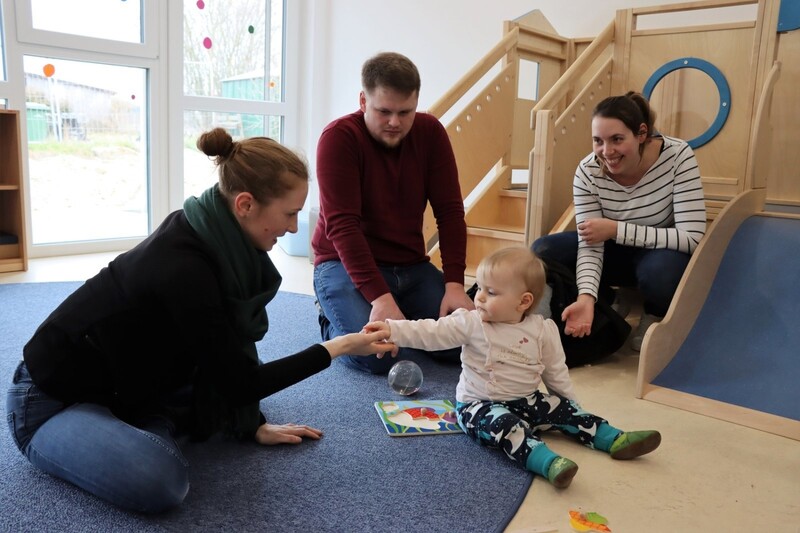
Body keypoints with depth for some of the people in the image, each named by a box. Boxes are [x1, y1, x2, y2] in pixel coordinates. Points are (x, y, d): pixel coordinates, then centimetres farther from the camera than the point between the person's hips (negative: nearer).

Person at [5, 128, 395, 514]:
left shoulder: (219, 240, -9)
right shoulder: (182, 268, -34)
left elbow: (230, 355, 2)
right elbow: (239, 382, -24)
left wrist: (254, 426, 3)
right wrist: (337, 348, -20)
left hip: (122, 385, 8)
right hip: (51, 400, -8)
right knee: (161, 483, -31)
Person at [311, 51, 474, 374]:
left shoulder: (430, 132, 0)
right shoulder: (339, 137, -14)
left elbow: (450, 211, -3)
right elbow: (342, 225, -21)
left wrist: (454, 283, -15)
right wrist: (380, 297, -30)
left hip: (412, 266, 5)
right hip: (346, 265, -4)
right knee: (378, 355, -26)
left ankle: (403, 320, 17)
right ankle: (333, 321, 8)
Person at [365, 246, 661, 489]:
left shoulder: (543, 331, -4)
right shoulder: (471, 324, -12)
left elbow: (556, 373, 7)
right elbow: (432, 332, -19)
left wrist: (573, 405, 10)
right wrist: (392, 329, -30)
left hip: (527, 401, 4)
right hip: (480, 404, -4)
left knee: (565, 409, -7)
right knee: (505, 424, -31)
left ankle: (616, 440, -2)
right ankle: (548, 463, -49)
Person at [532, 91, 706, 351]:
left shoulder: (677, 156, -25)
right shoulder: (588, 171, -20)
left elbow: (692, 238, -29)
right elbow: (589, 246, -23)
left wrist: (616, 230, -33)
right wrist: (586, 298, -42)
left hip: (664, 254, -3)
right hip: (615, 253, 3)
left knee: (660, 269, -39)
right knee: (542, 252, -20)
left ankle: (655, 315, -2)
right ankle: (609, 303, 4)